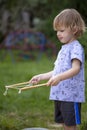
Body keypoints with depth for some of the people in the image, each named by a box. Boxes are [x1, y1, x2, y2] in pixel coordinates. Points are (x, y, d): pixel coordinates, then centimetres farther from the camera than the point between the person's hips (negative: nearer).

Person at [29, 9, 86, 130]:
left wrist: (59, 77, -39)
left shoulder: (76, 47, -11)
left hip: (71, 96, -9)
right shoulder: (63, 48, 18)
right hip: (59, 94, 9)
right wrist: (41, 77, 17)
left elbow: (76, 69, -25)